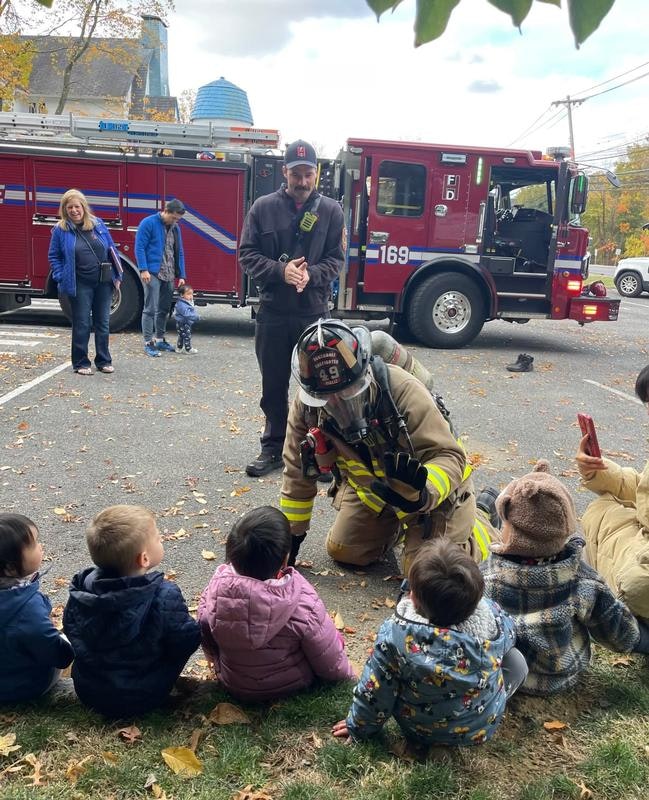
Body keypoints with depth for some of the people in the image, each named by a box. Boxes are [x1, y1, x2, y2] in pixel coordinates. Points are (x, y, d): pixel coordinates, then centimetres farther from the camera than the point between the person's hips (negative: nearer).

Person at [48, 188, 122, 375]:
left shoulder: (98, 224, 4)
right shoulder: (60, 230, -2)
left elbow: (111, 249, 8)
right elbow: (54, 256, 4)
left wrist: (117, 276, 4)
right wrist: (61, 278, -7)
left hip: (104, 282, 3)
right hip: (80, 285, -2)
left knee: (102, 323, 10)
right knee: (81, 324, 2)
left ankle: (103, 360, 22)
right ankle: (81, 363, 13)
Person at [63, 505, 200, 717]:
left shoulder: (81, 589, -13)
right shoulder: (164, 596, -27)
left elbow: (71, 629, 3)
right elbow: (186, 641, -17)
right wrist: (197, 631, 5)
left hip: (88, 693, 5)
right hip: (143, 699, -4)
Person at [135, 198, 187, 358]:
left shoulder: (175, 228, 14)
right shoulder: (148, 223, -6)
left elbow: (179, 253, 17)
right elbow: (139, 247, -10)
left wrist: (181, 276, 12)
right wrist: (143, 269, -17)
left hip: (168, 275, 7)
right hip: (152, 273, -7)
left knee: (164, 309, 13)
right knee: (150, 309, -6)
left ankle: (160, 339, 24)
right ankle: (148, 343, -2)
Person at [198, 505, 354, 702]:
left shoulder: (216, 587, -25)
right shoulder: (303, 603, -34)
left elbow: (206, 639, -5)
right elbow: (331, 665, -19)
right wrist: (346, 673, 4)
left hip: (232, 685, 3)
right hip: (290, 686, -3)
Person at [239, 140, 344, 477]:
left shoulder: (331, 211, 4)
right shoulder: (263, 208, 3)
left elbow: (335, 259, 3)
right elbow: (248, 254, 1)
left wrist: (311, 274, -18)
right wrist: (281, 271, -16)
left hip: (315, 313, 0)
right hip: (273, 313, 1)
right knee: (273, 386, 10)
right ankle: (273, 448, 23)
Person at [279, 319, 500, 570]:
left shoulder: (402, 390, -37)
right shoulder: (306, 405, -22)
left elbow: (449, 457, -35)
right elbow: (298, 473, -6)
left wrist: (421, 493, -56)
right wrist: (291, 534, 0)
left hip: (432, 487, -4)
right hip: (370, 488, 5)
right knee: (342, 551, 5)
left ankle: (479, 517, 22)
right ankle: (394, 523, 35)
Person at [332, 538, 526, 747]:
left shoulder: (396, 634, -35)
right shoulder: (492, 617, -30)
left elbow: (373, 692, -20)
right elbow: (509, 635, -3)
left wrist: (359, 727, 0)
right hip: (482, 729, 1)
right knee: (516, 659, 22)